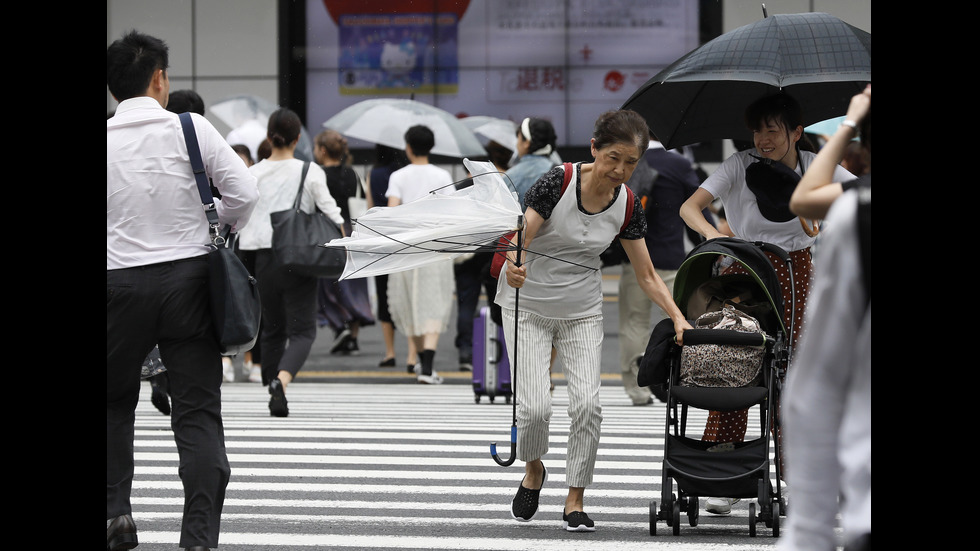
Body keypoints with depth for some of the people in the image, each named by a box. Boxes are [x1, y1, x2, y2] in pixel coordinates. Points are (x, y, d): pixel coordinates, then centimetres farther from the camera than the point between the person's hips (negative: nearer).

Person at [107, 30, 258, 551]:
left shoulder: (103, 140, -3)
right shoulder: (192, 129, -4)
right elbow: (245, 193, -5)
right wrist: (218, 229, 13)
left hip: (121, 282, 1)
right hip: (189, 276, 0)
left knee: (114, 400, 22)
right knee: (198, 410, 1)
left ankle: (115, 509, 13)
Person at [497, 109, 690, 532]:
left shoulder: (627, 205, -7)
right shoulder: (559, 182, -21)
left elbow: (647, 275, 1)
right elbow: (518, 240, -24)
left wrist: (678, 318, -11)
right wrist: (513, 266, -46)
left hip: (581, 312, 3)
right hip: (528, 306, -3)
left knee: (587, 404, -14)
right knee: (535, 407, -14)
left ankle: (575, 500, 1)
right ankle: (533, 471, 18)